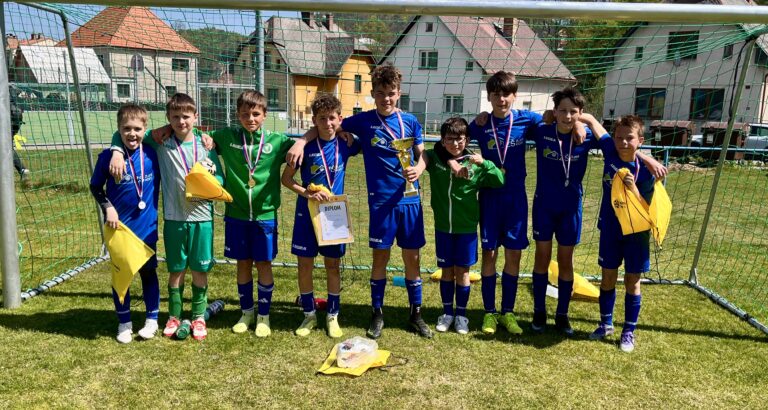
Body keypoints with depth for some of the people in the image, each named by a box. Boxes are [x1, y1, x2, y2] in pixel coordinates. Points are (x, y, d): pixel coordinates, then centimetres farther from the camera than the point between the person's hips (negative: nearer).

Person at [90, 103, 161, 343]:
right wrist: (108, 207, -10)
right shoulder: (108, 157, -10)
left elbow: (161, 183, 8)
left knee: (148, 272, 11)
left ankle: (152, 320, 25)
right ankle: (124, 323, 24)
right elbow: (95, 187, 2)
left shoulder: (152, 154, -7)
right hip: (119, 227, 0)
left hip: (147, 226, 1)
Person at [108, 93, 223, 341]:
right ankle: (174, 316, 27)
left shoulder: (205, 145, 2)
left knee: (200, 270, 9)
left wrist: (210, 175, -17)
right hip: (173, 218, 0)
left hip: (201, 217, 0)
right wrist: (117, 151, -9)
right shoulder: (159, 142, 1)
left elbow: (220, 181, 5)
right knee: (176, 270, 10)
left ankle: (199, 317, 24)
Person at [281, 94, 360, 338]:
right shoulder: (305, 147, -8)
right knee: (305, 265, 5)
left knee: (332, 265, 8)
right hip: (307, 213, -1)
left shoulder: (345, 145, -2)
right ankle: (309, 315, 23)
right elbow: (286, 179, -5)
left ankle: (332, 316, 23)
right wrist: (308, 194, -18)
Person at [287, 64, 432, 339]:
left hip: (409, 199, 2)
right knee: (380, 256, 5)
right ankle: (377, 314, 22)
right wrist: (300, 142, -11)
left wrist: (417, 170, -15)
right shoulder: (363, 121, 0)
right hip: (381, 200, -1)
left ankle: (416, 314, 22)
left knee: (412, 257, 7)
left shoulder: (410, 121, 4)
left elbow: (421, 156, 7)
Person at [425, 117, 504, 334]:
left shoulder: (474, 164, -8)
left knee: (462, 271, 8)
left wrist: (484, 163, -23)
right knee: (446, 270, 12)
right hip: (442, 227, 1)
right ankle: (447, 313, 27)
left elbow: (500, 181, -10)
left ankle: (461, 315, 23)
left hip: (466, 227, -1)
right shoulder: (434, 159, -4)